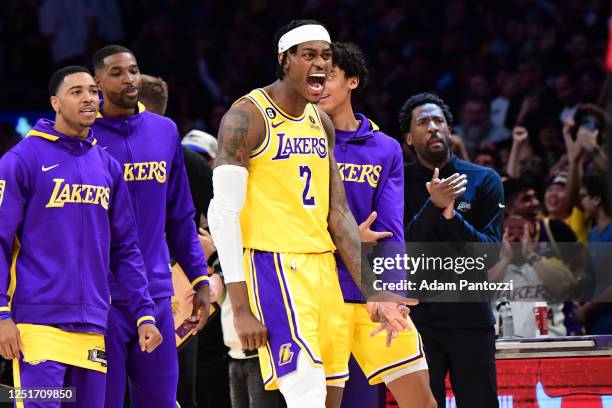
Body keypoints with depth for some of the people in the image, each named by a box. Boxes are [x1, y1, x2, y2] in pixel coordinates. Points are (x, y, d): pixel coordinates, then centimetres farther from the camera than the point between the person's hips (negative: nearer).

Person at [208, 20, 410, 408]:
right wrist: (241, 309, -19)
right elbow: (224, 212, -14)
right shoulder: (248, 117, -9)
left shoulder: (322, 123, 14)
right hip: (273, 265, -8)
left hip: (322, 264, 8)